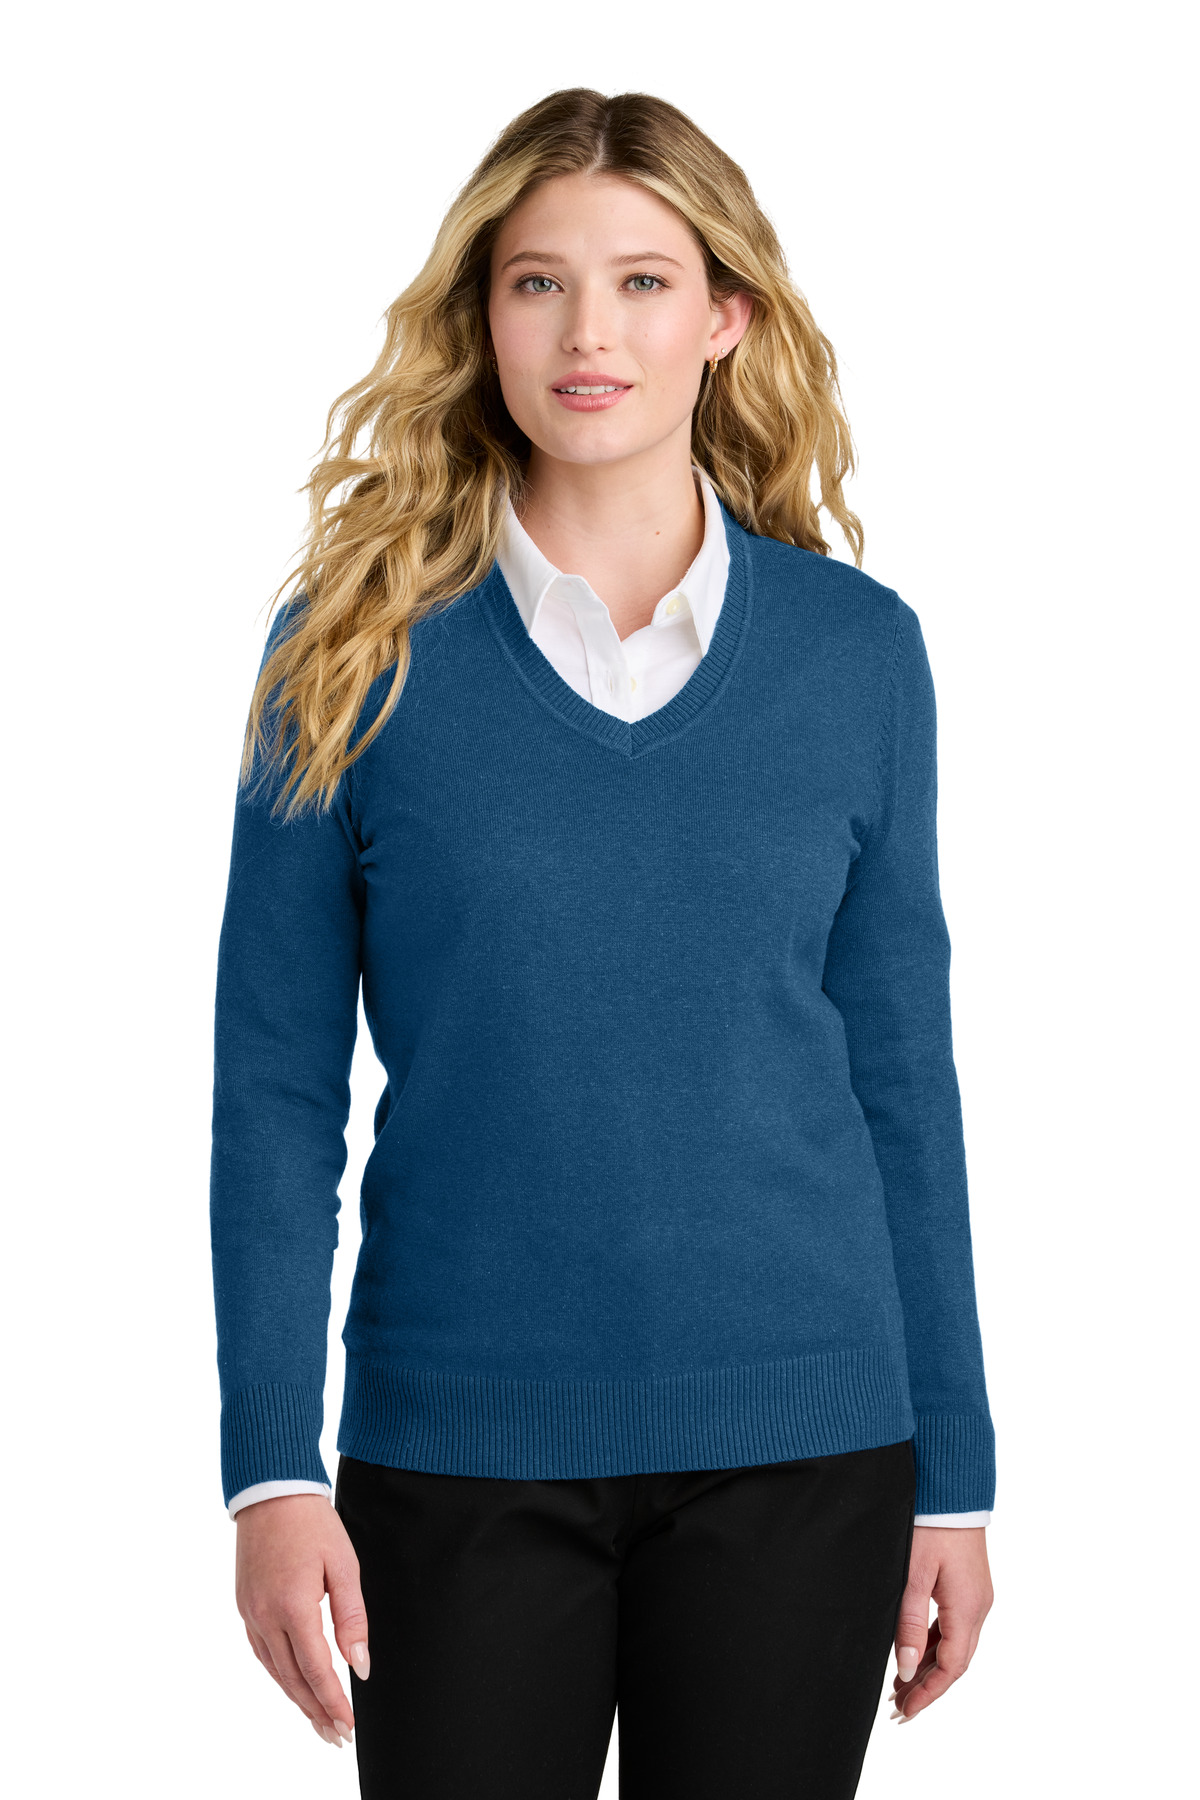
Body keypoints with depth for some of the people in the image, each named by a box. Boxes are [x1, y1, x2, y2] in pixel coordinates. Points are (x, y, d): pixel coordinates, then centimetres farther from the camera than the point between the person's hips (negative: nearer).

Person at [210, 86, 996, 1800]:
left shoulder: (856, 648, 2)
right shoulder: (359, 646, -2)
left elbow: (899, 1073, 6)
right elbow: (276, 1090, -1)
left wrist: (953, 1473, 6)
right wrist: (271, 1467, -8)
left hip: (801, 1442, 1)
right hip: (461, 1447, -1)